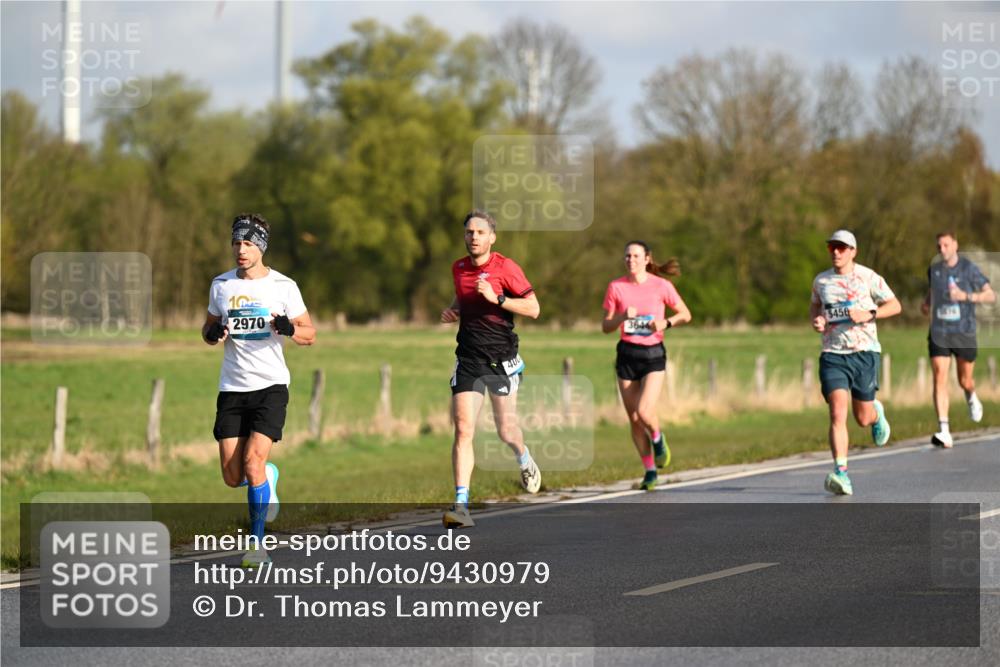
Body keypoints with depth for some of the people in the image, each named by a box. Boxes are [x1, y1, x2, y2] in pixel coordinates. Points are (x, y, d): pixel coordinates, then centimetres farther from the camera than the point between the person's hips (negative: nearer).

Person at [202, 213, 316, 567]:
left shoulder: (283, 286, -1)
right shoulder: (221, 285, 7)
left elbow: (310, 335, 4)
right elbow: (208, 330, 18)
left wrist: (289, 328, -18)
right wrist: (213, 333, -6)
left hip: (270, 385, -3)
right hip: (232, 388, 3)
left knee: (253, 460, -19)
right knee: (232, 477, -1)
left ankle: (258, 544, -9)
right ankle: (268, 477, 34)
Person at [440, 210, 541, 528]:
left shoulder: (505, 267, -7)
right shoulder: (458, 268, 8)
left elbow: (533, 308, -9)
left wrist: (497, 299, -21)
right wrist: (453, 311, 6)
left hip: (501, 359, -3)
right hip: (468, 360, 3)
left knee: (506, 431, 8)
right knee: (463, 429, -13)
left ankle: (524, 459, 46)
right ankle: (461, 505, -17)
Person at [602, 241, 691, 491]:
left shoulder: (661, 286, -4)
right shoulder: (616, 287, 1)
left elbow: (685, 315, 4)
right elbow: (606, 327, 4)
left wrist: (666, 322, -14)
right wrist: (622, 317, -16)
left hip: (653, 354, -3)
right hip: (627, 354, 3)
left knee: (644, 412, -19)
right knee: (634, 419, 3)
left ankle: (658, 440, 16)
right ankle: (650, 471, 17)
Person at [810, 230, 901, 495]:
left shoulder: (868, 277, -1)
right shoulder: (820, 281, 8)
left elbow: (895, 305, 2)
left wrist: (869, 314, -15)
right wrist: (816, 320, 5)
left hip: (864, 352, -1)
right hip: (833, 354, 1)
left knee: (863, 418, 6)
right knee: (837, 413, -17)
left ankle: (877, 413, 46)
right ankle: (841, 473, -22)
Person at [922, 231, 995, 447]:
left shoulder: (969, 269, -5)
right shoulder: (934, 270, 6)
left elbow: (991, 295, -6)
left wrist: (965, 296, -20)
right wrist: (926, 303, 5)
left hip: (964, 333, -2)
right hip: (939, 333, 2)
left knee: (965, 380, 11)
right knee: (940, 378, -14)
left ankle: (971, 397, 51)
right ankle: (944, 432, -19)